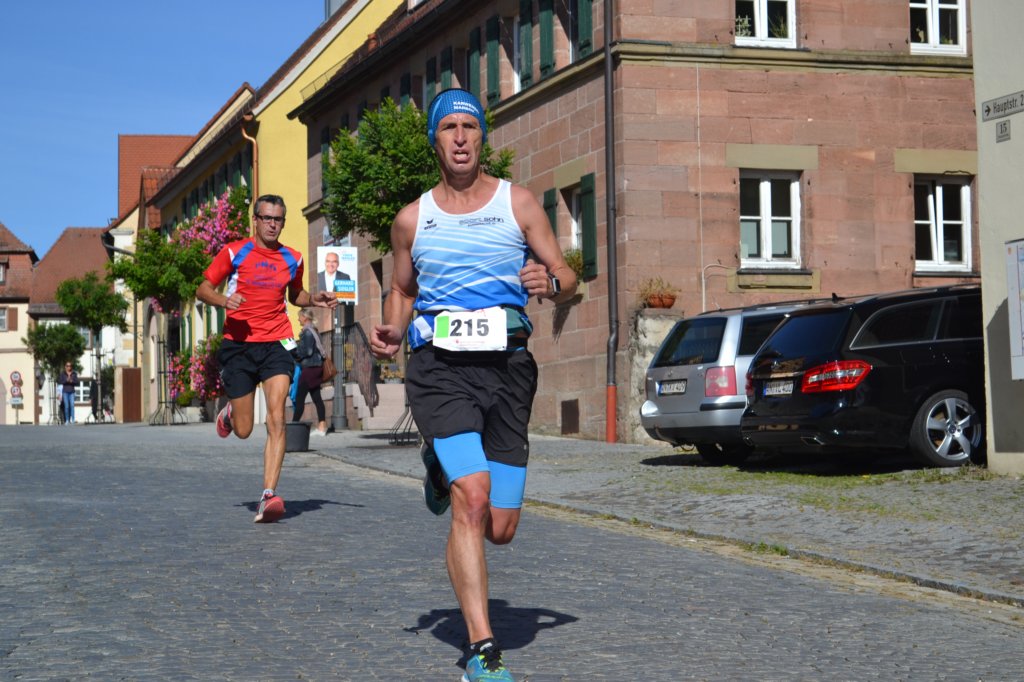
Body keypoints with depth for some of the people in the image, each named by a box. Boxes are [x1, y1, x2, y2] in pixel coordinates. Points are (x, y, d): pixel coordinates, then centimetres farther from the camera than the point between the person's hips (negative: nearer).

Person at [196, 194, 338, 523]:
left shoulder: (292, 259, 10)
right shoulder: (234, 252, 1)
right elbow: (202, 289, 4)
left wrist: (315, 299, 6)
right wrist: (223, 300, -17)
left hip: (276, 343, 1)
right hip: (238, 344, -1)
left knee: (276, 419, -17)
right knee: (243, 430, 4)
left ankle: (269, 496, -21)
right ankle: (229, 413, 42)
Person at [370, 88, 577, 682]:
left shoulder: (519, 203, 7)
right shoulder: (412, 219, 10)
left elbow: (569, 281, 7)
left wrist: (550, 283, -16)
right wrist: (391, 332, 2)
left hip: (507, 367, 1)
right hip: (439, 367, -1)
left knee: (500, 528, 4)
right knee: (472, 499, -22)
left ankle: (444, 470, 40)